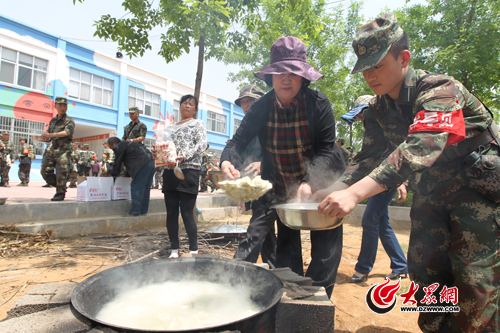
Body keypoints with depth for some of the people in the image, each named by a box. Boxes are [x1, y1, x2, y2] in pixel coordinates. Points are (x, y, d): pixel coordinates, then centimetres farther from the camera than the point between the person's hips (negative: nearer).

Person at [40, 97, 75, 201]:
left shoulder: (69, 120, -3)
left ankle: (60, 193, 0)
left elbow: (67, 132, -20)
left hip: (64, 150, -7)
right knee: (45, 171, 7)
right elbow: (48, 132, 26)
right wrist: (45, 134, 1)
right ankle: (59, 186, 22)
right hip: (53, 149, 7)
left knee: (61, 172, -10)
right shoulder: (53, 120, 17)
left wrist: (51, 135, -28)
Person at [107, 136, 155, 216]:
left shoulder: (118, 147, 1)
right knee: (145, 188, 12)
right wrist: (127, 174, 36)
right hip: (150, 161, 10)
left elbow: (117, 163, 6)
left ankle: (135, 211, -2)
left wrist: (114, 175, 19)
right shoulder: (127, 143, 30)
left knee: (136, 187, -5)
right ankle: (143, 211, 18)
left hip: (143, 164, -10)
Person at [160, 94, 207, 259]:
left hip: (189, 171, -5)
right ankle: (174, 249, 15)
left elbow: (202, 144, -5)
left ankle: (194, 250, 2)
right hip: (170, 171, 5)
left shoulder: (198, 123, 10)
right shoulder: (171, 127, 23)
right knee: (171, 213, 5)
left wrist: (184, 155, -19)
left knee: (187, 213, -8)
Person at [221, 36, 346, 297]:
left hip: (320, 184, -2)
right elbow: (239, 139, -12)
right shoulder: (261, 108, -8)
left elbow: (326, 149, -17)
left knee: (325, 246, 0)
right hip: (281, 188, 3)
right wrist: (226, 161, -34)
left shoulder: (318, 103, -15)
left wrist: (309, 183, -32)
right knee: (286, 242, 13)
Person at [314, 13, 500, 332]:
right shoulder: (379, 111, -2)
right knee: (423, 266, 7)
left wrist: (355, 192, -52)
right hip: (433, 186, 7)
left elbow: (419, 149, -41)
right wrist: (333, 191, -19)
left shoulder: (439, 90, -25)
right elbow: (367, 158, -2)